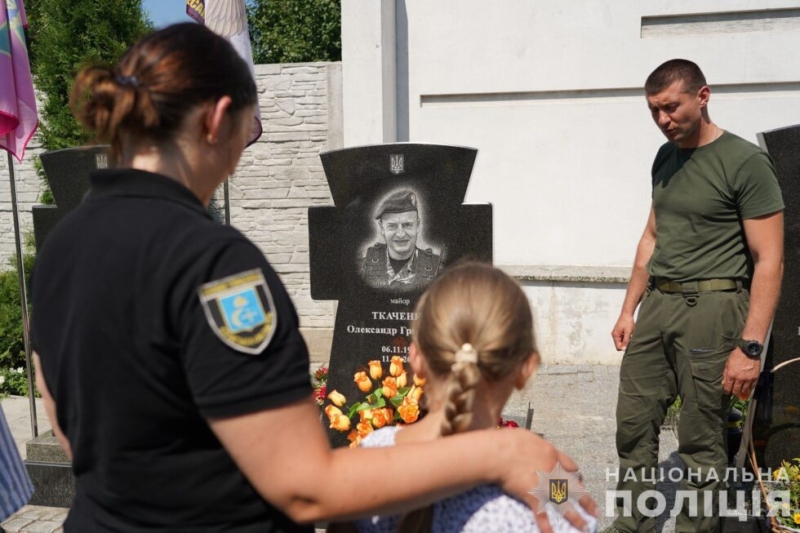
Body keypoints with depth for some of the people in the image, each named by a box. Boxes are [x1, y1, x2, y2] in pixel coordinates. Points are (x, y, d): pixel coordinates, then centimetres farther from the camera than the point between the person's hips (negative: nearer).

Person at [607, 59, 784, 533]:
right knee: (634, 426, 9)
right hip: (656, 303, 7)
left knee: (701, 442, 2)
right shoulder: (665, 158, 13)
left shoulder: (745, 162, -8)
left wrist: (751, 345, -17)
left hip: (711, 307, -6)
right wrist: (629, 310, 16)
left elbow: (769, 260, -11)